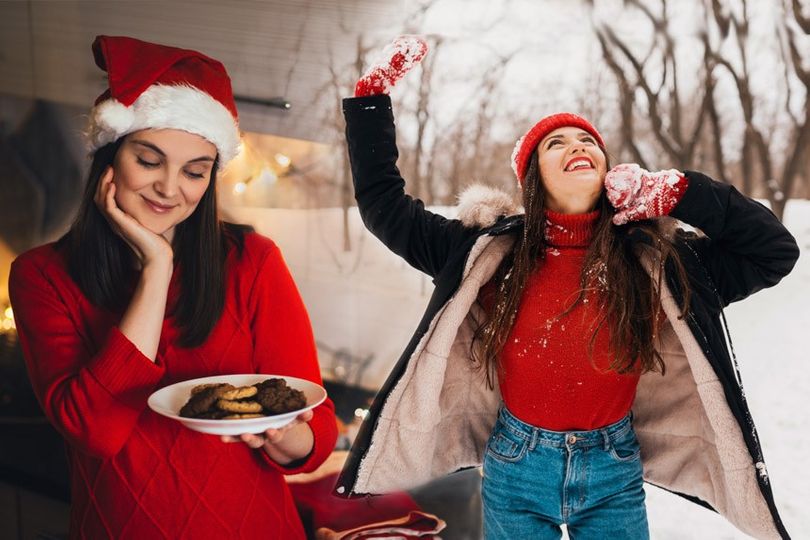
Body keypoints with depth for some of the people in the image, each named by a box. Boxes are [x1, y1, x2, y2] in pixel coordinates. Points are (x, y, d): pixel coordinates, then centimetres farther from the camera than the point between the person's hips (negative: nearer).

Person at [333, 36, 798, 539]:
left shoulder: (654, 258, -6)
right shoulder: (490, 250, -6)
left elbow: (775, 250, -5)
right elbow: (383, 202, -2)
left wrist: (679, 194, -13)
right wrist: (373, 95, -6)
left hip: (613, 470, 1)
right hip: (517, 468, 0)